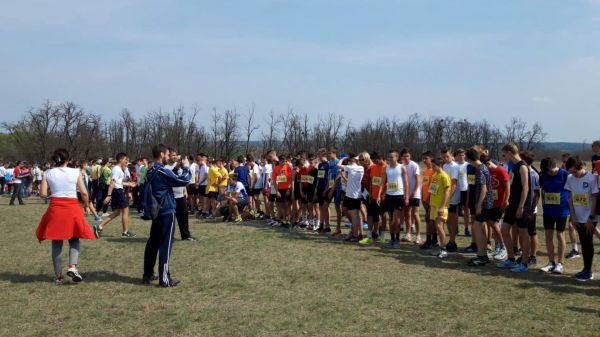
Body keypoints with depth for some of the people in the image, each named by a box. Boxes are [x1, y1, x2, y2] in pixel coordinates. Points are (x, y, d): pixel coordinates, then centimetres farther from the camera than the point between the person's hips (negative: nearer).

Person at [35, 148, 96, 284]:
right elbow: (84, 193, -4)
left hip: (55, 209, 1)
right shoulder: (75, 172, -3)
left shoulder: (48, 173, 1)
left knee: (56, 243, 11)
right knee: (74, 239, 14)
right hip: (73, 208, -1)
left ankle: (58, 275, 15)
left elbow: (43, 194, -2)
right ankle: (73, 267, -9)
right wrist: (87, 206, 11)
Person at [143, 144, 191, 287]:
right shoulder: (162, 171, -18)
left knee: (153, 243, 13)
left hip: (156, 211, 9)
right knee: (165, 245, -5)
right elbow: (183, 181, -18)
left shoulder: (151, 171, 10)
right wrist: (186, 168, -4)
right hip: (167, 211, -9)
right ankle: (164, 279, -2)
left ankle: (148, 275, 20)